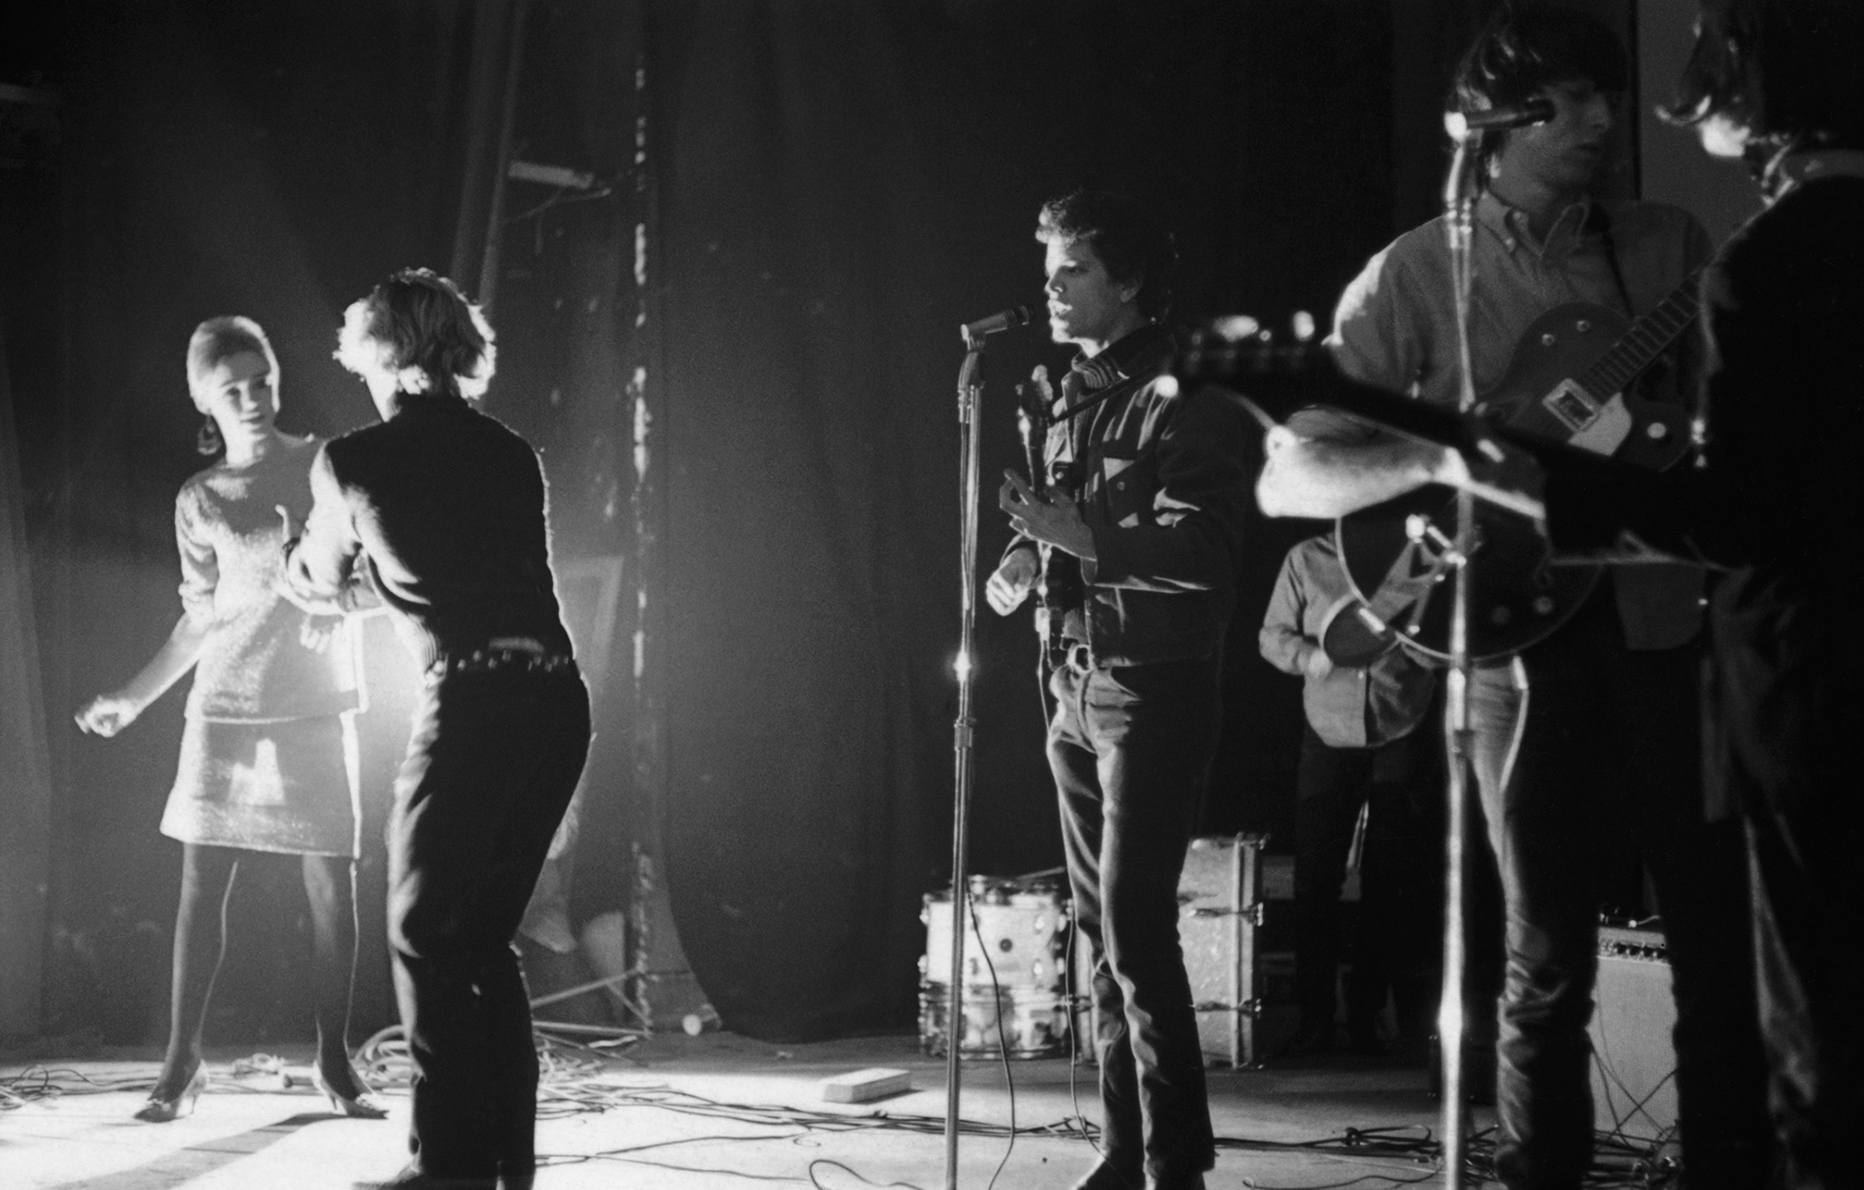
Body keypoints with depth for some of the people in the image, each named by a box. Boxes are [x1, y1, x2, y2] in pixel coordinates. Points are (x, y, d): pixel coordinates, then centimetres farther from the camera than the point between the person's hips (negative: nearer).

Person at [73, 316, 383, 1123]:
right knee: (202, 885, -2)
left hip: (318, 708, -1)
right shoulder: (200, 501, 7)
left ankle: (335, 1063, 6)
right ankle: (181, 1063, 4)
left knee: (332, 887, -3)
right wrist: (133, 699, 9)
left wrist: (341, 595, -15)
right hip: (227, 709, 1)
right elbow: (200, 619, 13)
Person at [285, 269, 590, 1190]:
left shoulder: (354, 461, 3)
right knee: (486, 933, 16)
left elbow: (319, 578, 22)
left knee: (425, 935, 4)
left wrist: (295, 562, 46)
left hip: (473, 701, -6)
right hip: (558, 698, 6)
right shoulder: (510, 453, 16)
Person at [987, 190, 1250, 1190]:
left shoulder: (1179, 402, -10)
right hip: (1075, 684, 9)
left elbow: (1203, 554, -20)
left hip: (1153, 686, -9)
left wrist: (1080, 535, -28)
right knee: (1099, 926, 10)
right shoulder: (1072, 400, 16)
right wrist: (1030, 554, 4)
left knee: (1135, 927, -12)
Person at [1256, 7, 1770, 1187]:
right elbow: (1289, 476, -6)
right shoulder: (1417, 274, -1)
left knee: (1720, 934, 3)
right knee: (1550, 957, 3)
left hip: (1668, 624, 2)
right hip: (1520, 639, -2)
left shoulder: (1670, 246, 7)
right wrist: (1441, 460, -23)